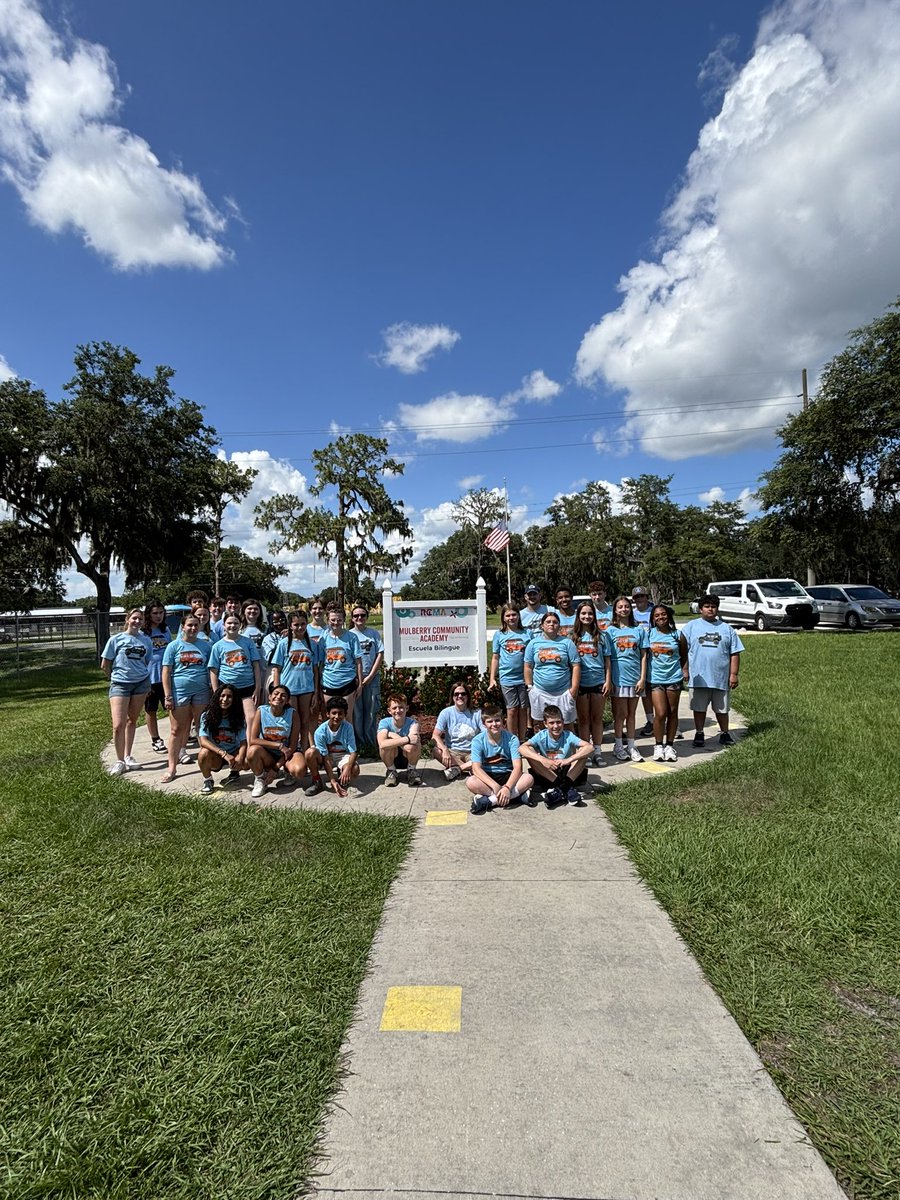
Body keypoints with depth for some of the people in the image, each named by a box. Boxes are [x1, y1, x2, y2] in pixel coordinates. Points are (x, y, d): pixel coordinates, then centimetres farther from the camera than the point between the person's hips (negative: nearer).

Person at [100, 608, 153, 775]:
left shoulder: (146, 641, 4)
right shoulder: (116, 639, -4)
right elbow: (104, 665, 2)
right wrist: (115, 677, 11)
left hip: (141, 683, 3)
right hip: (120, 685, -3)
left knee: (132, 720, 11)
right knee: (118, 725, -8)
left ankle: (127, 756, 23)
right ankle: (120, 761, 7)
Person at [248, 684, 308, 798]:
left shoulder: (293, 714, -15)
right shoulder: (261, 711, -13)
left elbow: (293, 745, -13)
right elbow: (253, 740, -19)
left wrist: (276, 767, -18)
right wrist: (279, 745, -26)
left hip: (288, 753, -1)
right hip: (267, 754, 1)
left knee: (299, 770, -33)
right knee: (252, 751, -32)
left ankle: (287, 772, 7)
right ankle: (260, 780, -3)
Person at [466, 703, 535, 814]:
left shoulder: (511, 739, -11)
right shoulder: (478, 741, -11)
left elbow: (517, 767, -18)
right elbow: (476, 768, -21)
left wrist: (507, 787, -34)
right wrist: (495, 786, -34)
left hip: (507, 776, 1)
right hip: (487, 776, -1)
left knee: (528, 778, -28)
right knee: (470, 782, -33)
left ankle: (489, 801, -30)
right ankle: (517, 795, -28)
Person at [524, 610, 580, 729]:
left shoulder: (567, 642, 3)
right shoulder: (534, 643, 5)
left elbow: (576, 666, 1)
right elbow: (528, 667, 8)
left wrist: (574, 688, -5)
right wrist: (529, 687, 3)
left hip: (563, 692, -1)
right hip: (540, 692, 1)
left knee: (567, 725, 5)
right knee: (539, 725, 10)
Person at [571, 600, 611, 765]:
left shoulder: (600, 636, 5)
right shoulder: (572, 636, 2)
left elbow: (607, 660, 6)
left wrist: (608, 681, -1)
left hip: (598, 682, 1)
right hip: (581, 682, -1)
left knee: (597, 718, 9)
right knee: (583, 719, 7)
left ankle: (597, 752, 18)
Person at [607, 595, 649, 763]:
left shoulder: (639, 630, 6)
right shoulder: (611, 631, 1)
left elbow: (643, 656, 4)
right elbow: (607, 656, -1)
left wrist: (642, 678, -3)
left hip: (635, 678, 2)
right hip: (618, 677, -2)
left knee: (631, 714, 11)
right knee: (621, 714, 3)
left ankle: (631, 746, 19)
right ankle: (618, 747, 15)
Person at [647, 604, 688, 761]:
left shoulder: (677, 635, 1)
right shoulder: (649, 634, 0)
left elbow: (684, 655, 14)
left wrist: (678, 669, 9)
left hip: (673, 678, 1)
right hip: (656, 679, -1)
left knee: (672, 713, 8)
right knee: (660, 714, -6)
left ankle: (669, 745, 21)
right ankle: (658, 746, 10)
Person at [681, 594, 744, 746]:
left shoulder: (727, 629, 8)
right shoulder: (691, 627, 4)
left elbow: (735, 653, 6)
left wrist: (733, 674, -1)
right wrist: (685, 670, -5)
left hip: (721, 677, 1)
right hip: (699, 677, -1)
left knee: (722, 708, 12)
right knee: (699, 708, 7)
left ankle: (724, 734, 27)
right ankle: (699, 734, 19)